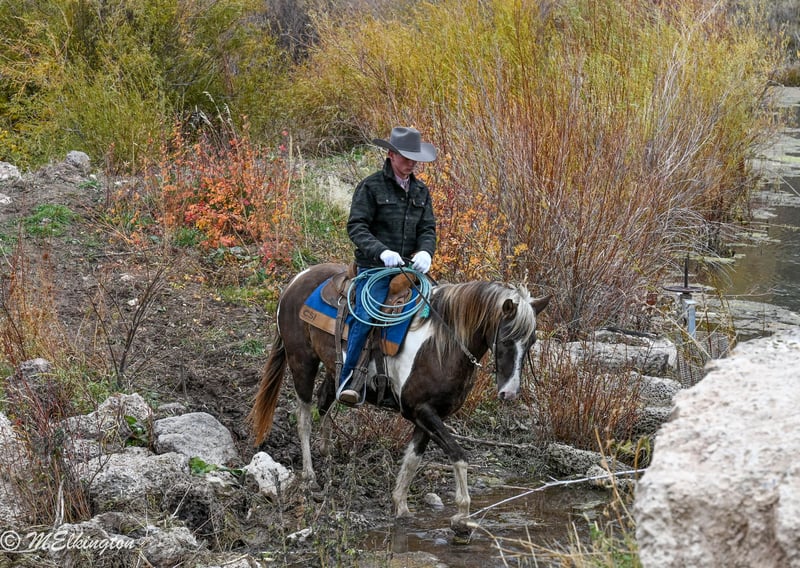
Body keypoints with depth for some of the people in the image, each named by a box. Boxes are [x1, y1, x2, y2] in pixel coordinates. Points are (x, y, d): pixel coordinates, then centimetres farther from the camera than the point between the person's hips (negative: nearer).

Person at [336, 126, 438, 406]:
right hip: (374, 267, -6)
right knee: (366, 318, -19)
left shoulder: (421, 191, 14)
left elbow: (428, 228, 11)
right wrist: (382, 252, -26)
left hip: (409, 268, 6)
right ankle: (346, 382, -16)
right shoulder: (371, 186, -4)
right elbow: (356, 227, -10)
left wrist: (425, 252, -12)